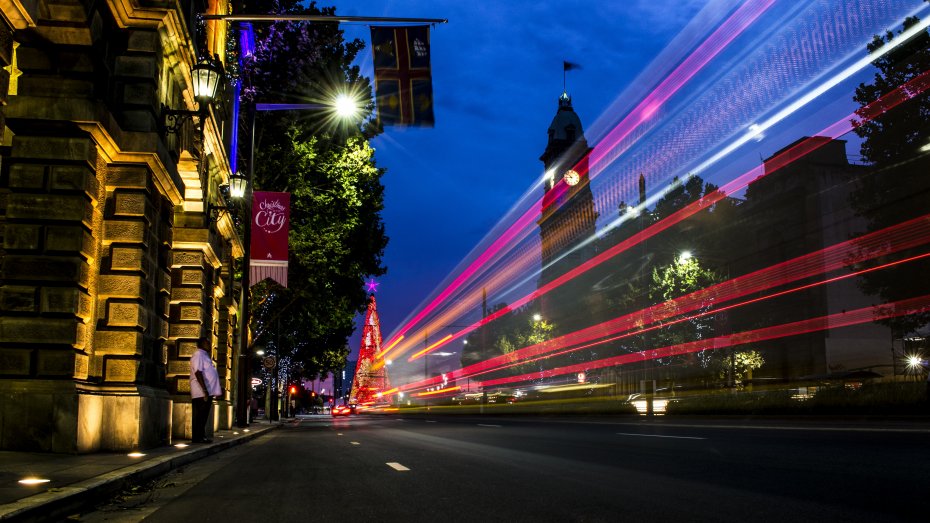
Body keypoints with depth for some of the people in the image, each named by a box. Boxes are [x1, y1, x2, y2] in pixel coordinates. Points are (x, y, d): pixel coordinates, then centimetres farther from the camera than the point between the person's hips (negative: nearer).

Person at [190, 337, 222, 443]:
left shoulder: (204, 355, 21)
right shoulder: (198, 354, -9)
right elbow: (198, 372, -18)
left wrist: (215, 391, 19)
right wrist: (205, 390, -24)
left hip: (207, 392, 10)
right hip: (201, 393, -10)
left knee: (203, 416, 11)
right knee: (199, 416, -7)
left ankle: (201, 437, 15)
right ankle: (197, 437, -5)